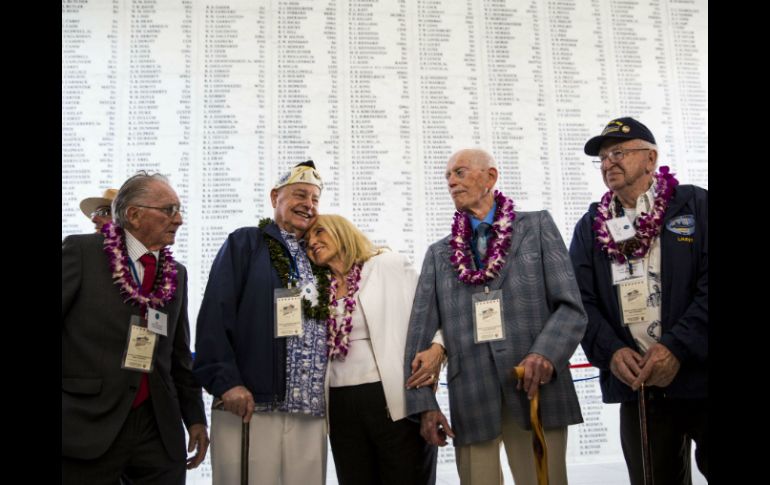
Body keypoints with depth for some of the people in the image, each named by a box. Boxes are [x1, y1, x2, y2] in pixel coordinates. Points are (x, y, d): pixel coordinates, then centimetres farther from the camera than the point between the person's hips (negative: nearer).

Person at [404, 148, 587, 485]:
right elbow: (418, 335, 10)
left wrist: (545, 353, -19)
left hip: (536, 392, -2)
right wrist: (424, 403, 0)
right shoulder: (438, 254, 14)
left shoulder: (537, 226, 7)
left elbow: (571, 307, -1)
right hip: (471, 401, 2)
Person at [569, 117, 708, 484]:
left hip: (698, 374, -2)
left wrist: (677, 346, -17)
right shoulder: (590, 227, 10)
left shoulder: (695, 205, 2)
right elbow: (581, 300, 4)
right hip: (636, 383, 3)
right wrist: (611, 351, -12)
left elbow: (705, 284, -8)